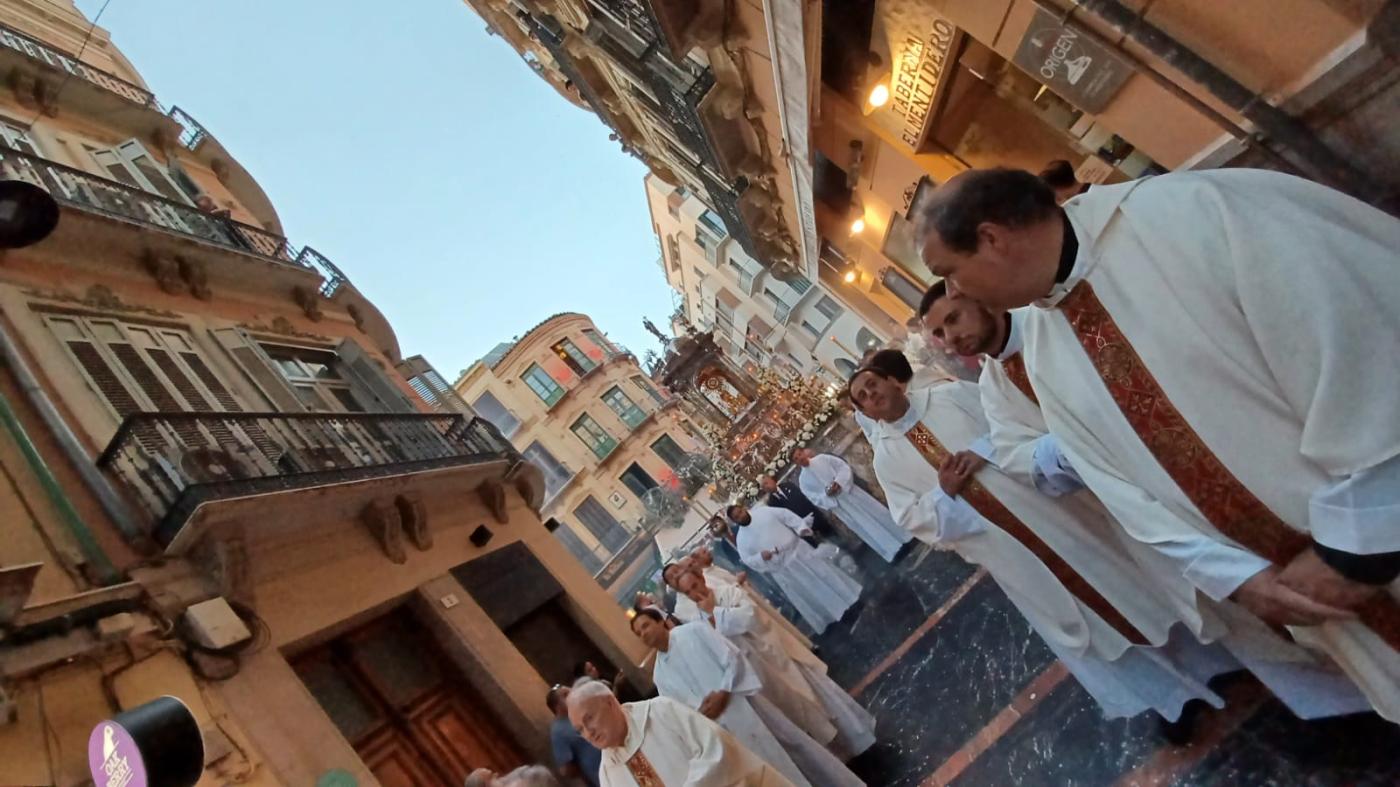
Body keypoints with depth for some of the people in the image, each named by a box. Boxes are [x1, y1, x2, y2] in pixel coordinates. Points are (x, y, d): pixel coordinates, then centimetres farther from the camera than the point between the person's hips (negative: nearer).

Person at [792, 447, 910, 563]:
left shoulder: (822, 458, 2)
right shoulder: (803, 479, 0)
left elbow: (843, 466, 0)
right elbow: (815, 499, -2)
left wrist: (839, 482, -15)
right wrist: (826, 494, -20)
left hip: (850, 491, 2)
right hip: (838, 505, -2)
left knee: (877, 511, 3)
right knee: (868, 529, -2)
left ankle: (903, 537, 18)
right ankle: (893, 552, 9)